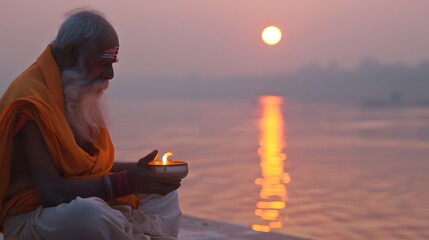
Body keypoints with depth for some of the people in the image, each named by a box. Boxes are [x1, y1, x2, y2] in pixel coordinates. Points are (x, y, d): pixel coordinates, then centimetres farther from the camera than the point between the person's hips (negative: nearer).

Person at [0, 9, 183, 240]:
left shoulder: (78, 92, 8)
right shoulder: (31, 102, -20)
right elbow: (50, 191, -27)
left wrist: (139, 169, 2)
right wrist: (128, 182, -28)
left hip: (90, 202, 10)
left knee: (164, 190, 15)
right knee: (88, 212, -39)